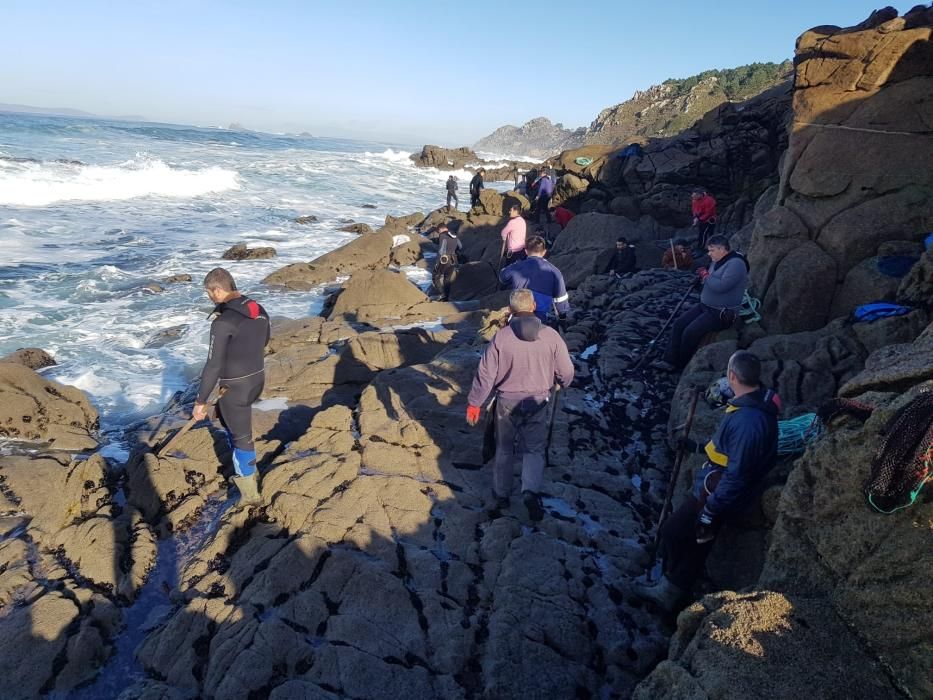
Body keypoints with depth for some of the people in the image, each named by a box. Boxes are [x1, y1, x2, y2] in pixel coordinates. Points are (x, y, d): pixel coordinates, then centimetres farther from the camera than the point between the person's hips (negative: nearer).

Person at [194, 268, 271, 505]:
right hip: (257, 378, 8)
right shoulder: (259, 310, -1)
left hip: (235, 387, -8)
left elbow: (213, 366, -23)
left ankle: (250, 493, 28)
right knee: (224, 416, 32)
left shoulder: (223, 321, -26)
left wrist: (200, 401, -13)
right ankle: (248, 470, 42)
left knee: (241, 437, 10)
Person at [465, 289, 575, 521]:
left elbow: (485, 375, -10)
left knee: (504, 449, 17)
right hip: (537, 402, 0)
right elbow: (566, 373, -3)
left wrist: (474, 403, 1)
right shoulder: (551, 336, -11)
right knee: (535, 449, 11)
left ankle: (501, 496, 29)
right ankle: (531, 492, -10)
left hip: (506, 402, 0)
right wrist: (562, 384, 20)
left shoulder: (500, 338, -14)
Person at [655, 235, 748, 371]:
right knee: (679, 324, -6)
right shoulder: (717, 262, 12)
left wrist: (706, 276, -15)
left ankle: (682, 366, 0)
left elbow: (721, 286, -30)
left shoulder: (736, 264, -19)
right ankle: (670, 361, -4)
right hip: (705, 306, 10)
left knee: (690, 332, -21)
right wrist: (703, 276, -1)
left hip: (722, 313, -10)